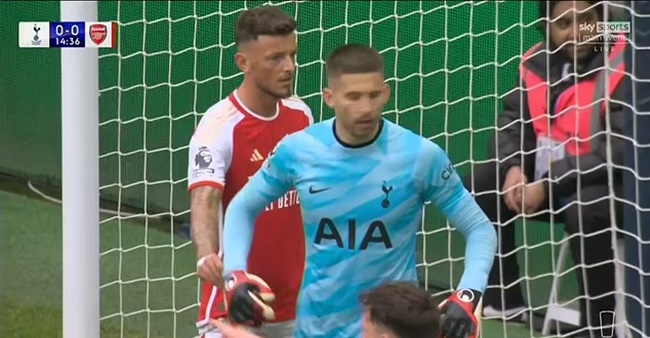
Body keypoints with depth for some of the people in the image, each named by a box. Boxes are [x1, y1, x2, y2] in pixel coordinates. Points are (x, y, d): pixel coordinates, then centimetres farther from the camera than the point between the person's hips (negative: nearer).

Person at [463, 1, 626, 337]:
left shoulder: (623, 65, -22)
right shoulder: (536, 63, 0)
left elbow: (618, 150, -27)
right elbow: (511, 122, 7)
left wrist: (548, 186, -27)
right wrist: (513, 168, -16)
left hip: (609, 181, -8)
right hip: (544, 176, 8)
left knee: (585, 211, -38)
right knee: (479, 187, 1)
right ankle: (503, 300, 13)